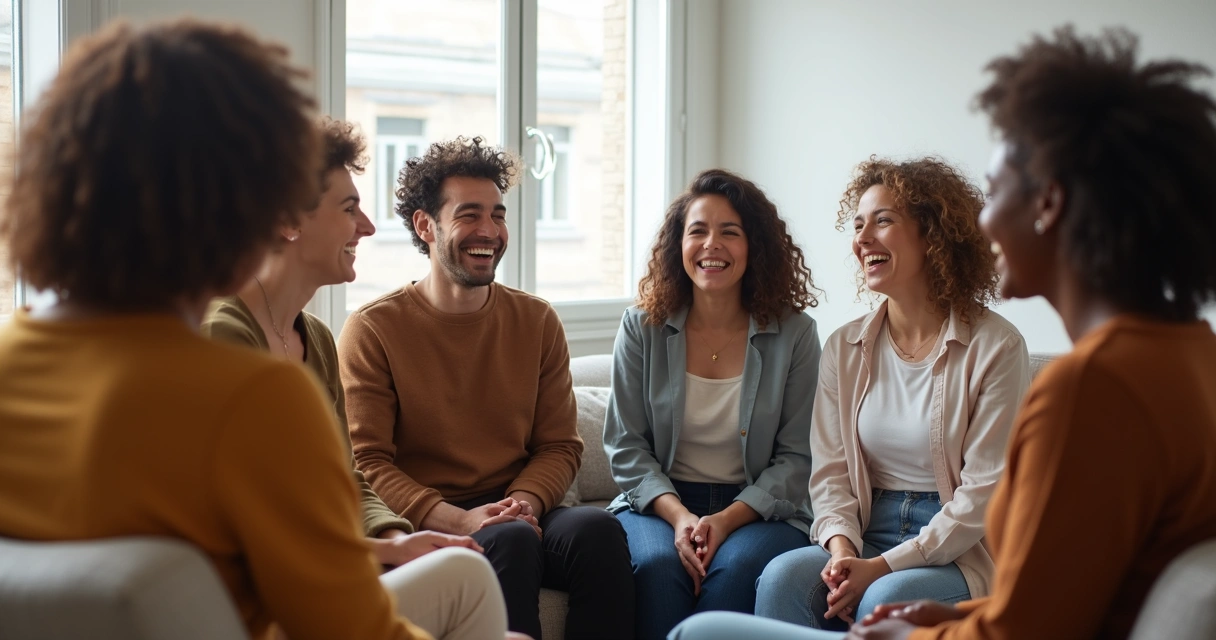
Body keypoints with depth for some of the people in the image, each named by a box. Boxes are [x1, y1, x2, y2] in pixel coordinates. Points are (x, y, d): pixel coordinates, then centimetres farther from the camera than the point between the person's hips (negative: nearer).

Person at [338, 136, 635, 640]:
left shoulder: (537, 322, 11)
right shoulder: (372, 330, -1)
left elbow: (560, 445, 11)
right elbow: (366, 461, -7)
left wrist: (525, 500, -12)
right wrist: (456, 519, -21)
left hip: (520, 513, 4)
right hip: (424, 523, -4)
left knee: (598, 529, -28)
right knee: (509, 540, -35)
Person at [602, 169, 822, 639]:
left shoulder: (794, 334, 0)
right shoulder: (642, 328, 4)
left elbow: (795, 457, -1)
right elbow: (625, 446, 3)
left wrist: (728, 519, -16)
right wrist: (678, 515, -15)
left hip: (758, 509, -1)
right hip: (657, 505, 1)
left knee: (739, 565, -33)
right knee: (658, 564, -32)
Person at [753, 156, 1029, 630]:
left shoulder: (995, 347, -6)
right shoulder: (844, 348, 10)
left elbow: (984, 492, -9)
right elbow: (829, 470, 8)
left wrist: (884, 566, -16)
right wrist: (841, 547, -13)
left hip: (958, 551, -4)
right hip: (867, 539, 4)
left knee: (886, 598, -34)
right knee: (783, 577, -26)